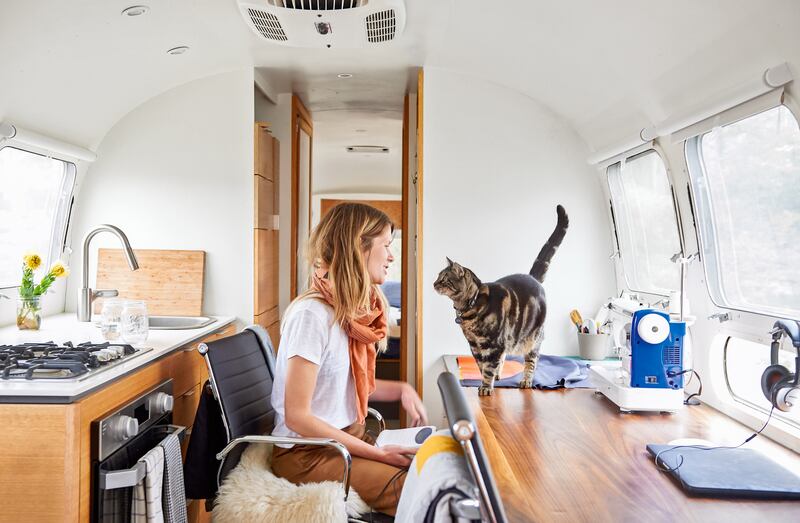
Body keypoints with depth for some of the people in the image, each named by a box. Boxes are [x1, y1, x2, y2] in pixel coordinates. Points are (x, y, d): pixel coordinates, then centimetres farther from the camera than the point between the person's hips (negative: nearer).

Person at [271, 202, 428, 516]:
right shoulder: (312, 314, -20)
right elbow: (297, 416, -20)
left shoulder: (357, 311, 5)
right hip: (306, 452, -8)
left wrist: (400, 390, 0)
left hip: (349, 436, 8)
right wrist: (377, 453, -19)